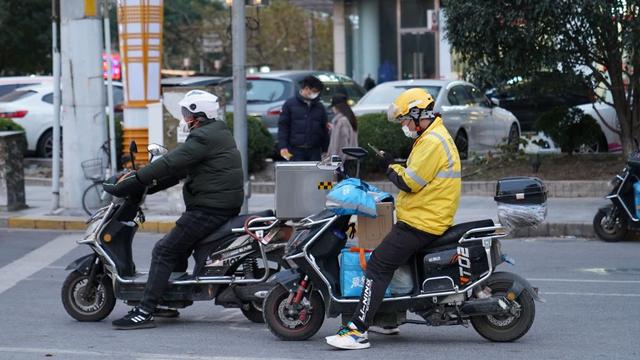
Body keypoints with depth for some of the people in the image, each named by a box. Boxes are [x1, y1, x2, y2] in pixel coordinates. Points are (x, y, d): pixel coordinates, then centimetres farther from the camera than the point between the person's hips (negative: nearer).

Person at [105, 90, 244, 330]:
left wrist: (134, 181, -19)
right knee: (180, 243, 26)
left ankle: (145, 312, -15)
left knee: (164, 251, -10)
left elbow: (170, 163, -21)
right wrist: (152, 184, 14)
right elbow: (180, 168, 21)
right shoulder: (217, 133, 19)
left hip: (209, 208, -11)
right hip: (226, 205, 11)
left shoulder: (203, 138, -14)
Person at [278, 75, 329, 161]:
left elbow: (324, 130, 15)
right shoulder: (290, 104, 2)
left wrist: (325, 150, 11)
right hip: (296, 151, -3)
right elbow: (283, 126, -1)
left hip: (315, 151, 3)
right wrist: (283, 146, -11)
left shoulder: (319, 107, 12)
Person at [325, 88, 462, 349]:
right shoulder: (434, 137, 18)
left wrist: (392, 169, -4)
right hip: (429, 219, 11)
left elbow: (410, 182, -20)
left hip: (421, 223, -11)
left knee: (377, 267, -15)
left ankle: (358, 330, -21)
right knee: (393, 258, 27)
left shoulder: (432, 142, -17)